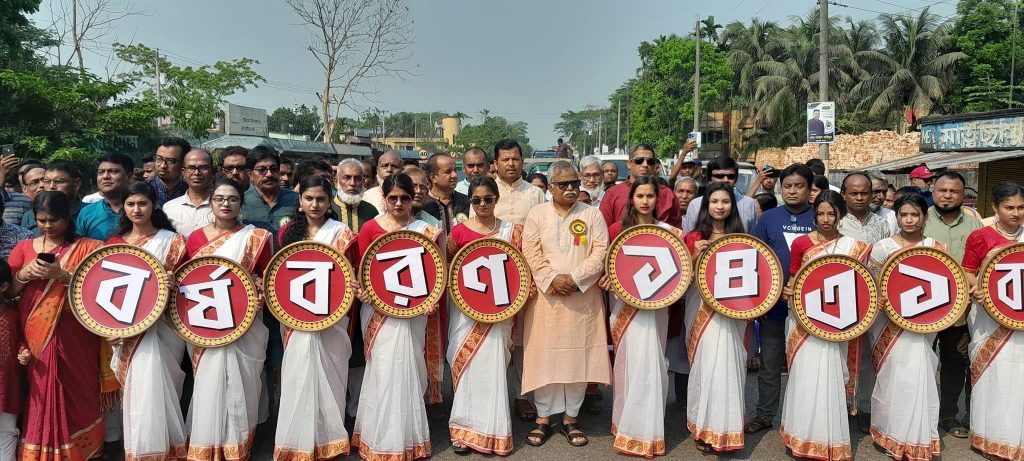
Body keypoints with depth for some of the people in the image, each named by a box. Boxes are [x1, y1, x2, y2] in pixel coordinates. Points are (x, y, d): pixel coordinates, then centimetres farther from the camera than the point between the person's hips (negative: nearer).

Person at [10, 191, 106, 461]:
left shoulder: (87, 248, 2)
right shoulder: (24, 248, 11)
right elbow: (7, 292, 11)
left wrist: (61, 275, -19)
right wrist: (24, 275, -8)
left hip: (75, 338, -2)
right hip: (36, 338, 3)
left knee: (77, 396, 0)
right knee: (42, 397, 3)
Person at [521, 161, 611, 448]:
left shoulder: (592, 214, 6)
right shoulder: (537, 214, 5)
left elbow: (600, 252, -3)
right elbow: (531, 252, -3)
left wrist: (575, 278, -14)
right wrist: (552, 279, -15)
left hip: (583, 297, 1)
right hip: (546, 295, 0)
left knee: (577, 356, 3)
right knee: (545, 356, 2)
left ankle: (570, 418, 17)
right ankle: (543, 417, 14)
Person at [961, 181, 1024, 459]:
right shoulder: (981, 237, -4)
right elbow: (967, 272, -1)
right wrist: (976, 289, -20)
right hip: (991, 317, -3)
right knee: (994, 373, 2)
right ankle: (992, 436, 16)